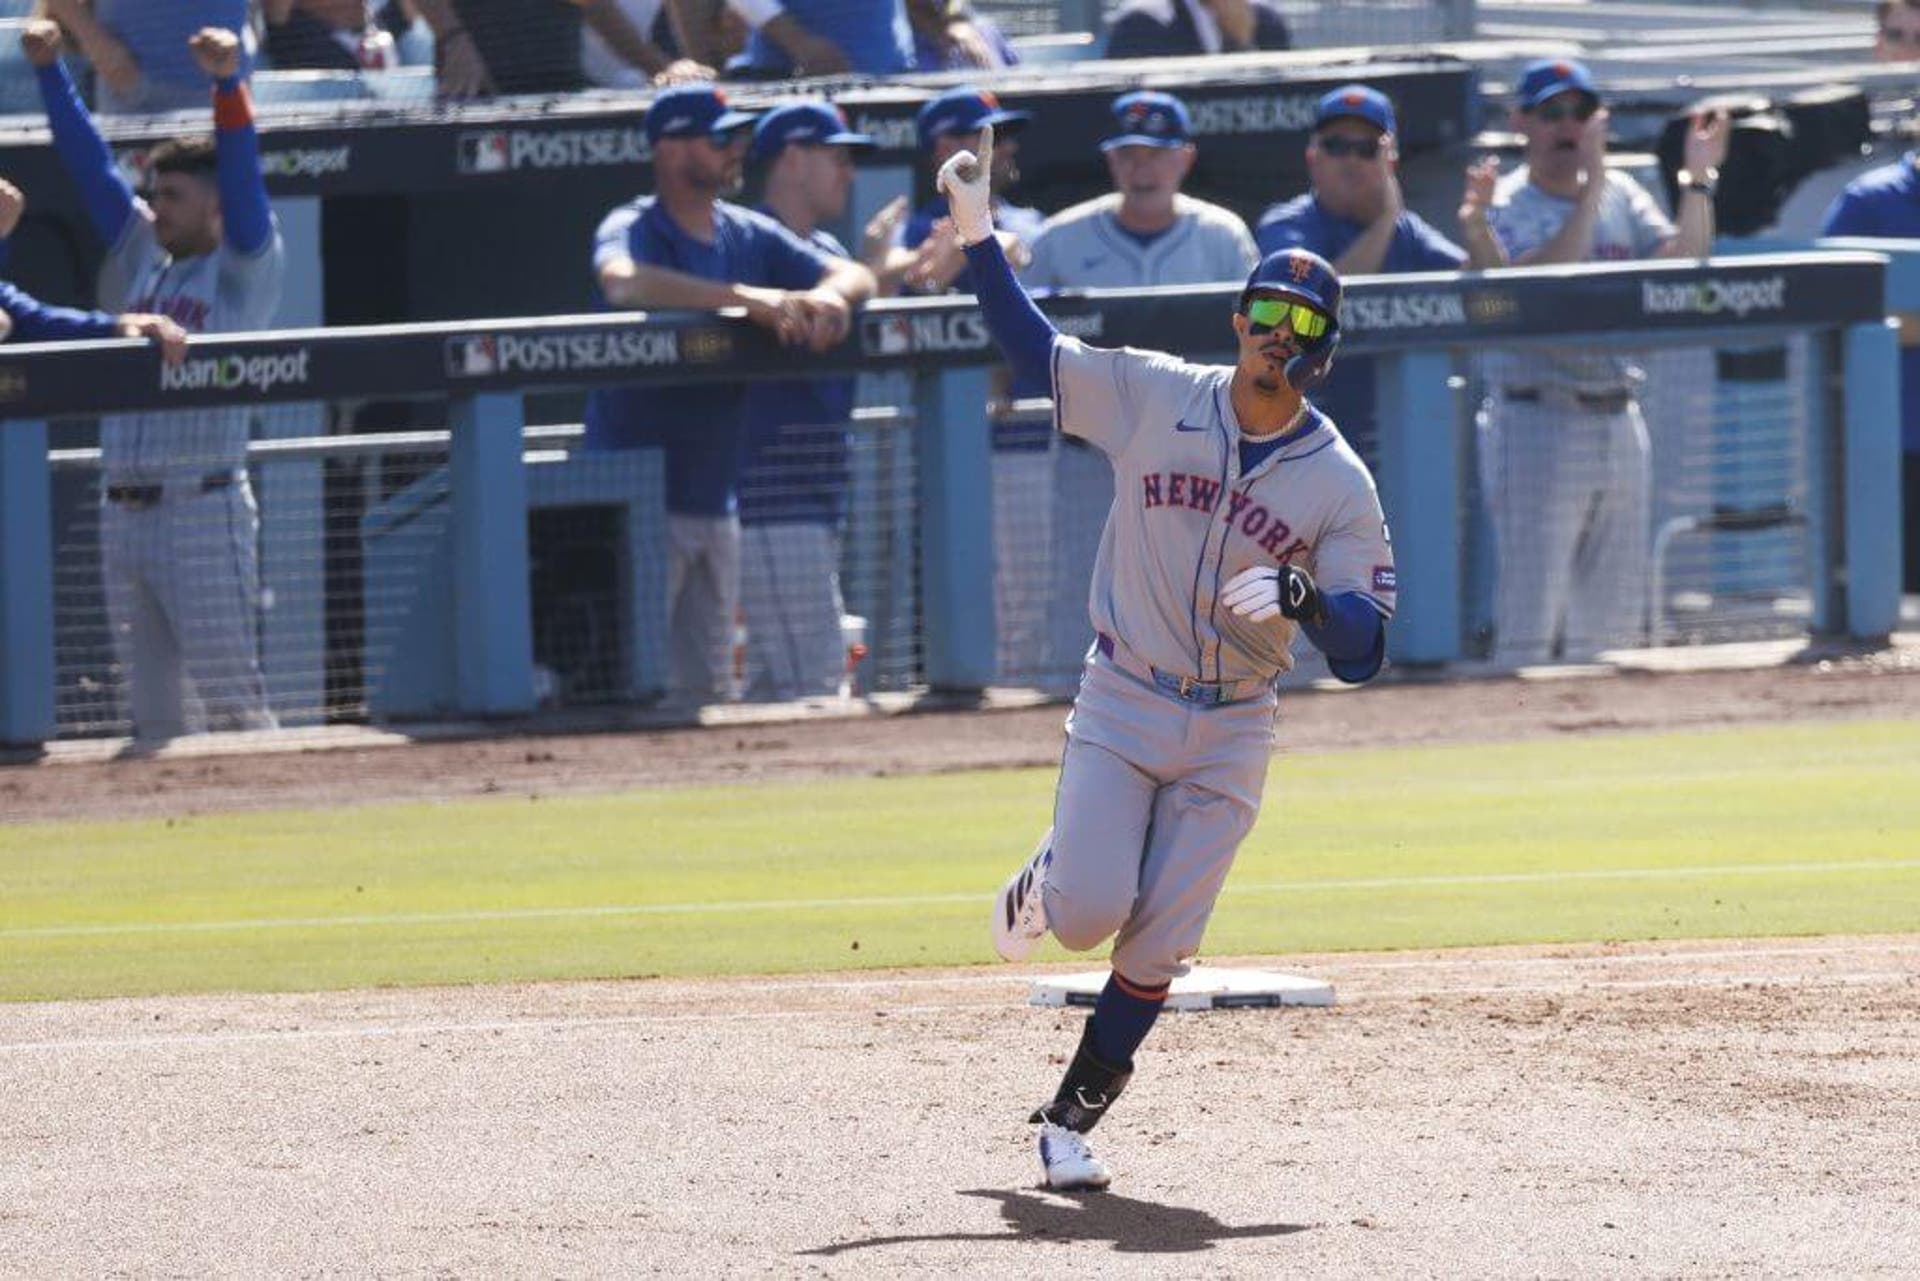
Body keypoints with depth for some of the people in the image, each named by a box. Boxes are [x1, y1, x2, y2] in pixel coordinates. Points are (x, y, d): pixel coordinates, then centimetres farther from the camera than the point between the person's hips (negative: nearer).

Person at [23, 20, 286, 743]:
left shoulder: (246, 264, 2)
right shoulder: (137, 250, 17)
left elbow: (242, 173, -12)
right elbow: (88, 161, 15)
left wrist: (227, 84, -26)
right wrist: (49, 70, 7)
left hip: (203, 511, -6)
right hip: (122, 512, 6)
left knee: (230, 696, -7)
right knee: (150, 707, 9)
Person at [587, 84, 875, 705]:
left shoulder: (750, 235, 10)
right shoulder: (630, 229, -10)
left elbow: (855, 276, 6)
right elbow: (622, 283, -33)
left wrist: (825, 295, -20)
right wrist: (748, 298, -42)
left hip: (715, 496, 7)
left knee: (709, 688, 12)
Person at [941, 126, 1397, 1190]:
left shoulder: (1340, 485, -5)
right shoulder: (1152, 398, -2)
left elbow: (1363, 653, -9)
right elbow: (1033, 347, 6)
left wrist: (1301, 596, -29)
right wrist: (977, 233, -5)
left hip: (1230, 734, 0)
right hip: (1121, 705, 0)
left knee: (1156, 947, -3)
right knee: (1088, 913, -14)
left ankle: (1071, 1120, 13)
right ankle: (1039, 885, 23)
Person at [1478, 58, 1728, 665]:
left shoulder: (1623, 198, 11)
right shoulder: (1504, 206, -5)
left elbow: (1680, 265, -2)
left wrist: (1698, 180, -13)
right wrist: (1592, 186, -27)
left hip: (1620, 425, 6)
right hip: (1538, 425, -6)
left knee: (1614, 621, 11)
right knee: (1528, 623, -9)